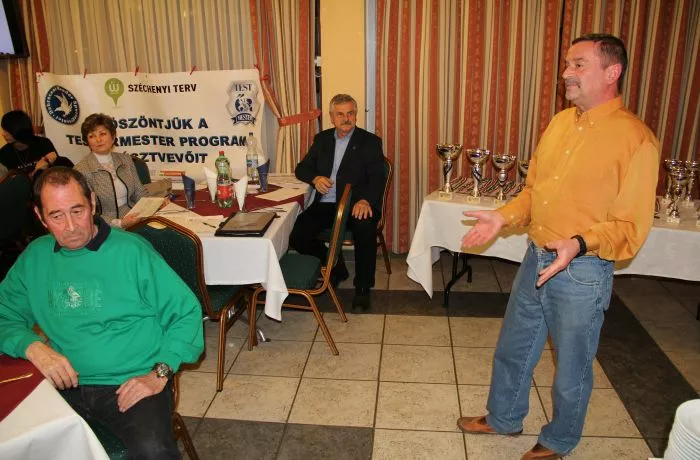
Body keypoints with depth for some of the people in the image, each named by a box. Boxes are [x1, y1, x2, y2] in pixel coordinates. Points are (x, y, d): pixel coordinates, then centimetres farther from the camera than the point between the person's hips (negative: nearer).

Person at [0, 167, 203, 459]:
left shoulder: (131, 251, -5)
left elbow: (186, 312, -4)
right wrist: (32, 346, -7)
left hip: (133, 383, -4)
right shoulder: (35, 257, 9)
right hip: (66, 384, 5)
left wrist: (160, 373, -12)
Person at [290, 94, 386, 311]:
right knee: (296, 234, -20)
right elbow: (301, 168, 16)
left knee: (365, 228, -36)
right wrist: (315, 178, -9)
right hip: (325, 204, 4)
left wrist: (365, 200, -28)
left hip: (356, 204, -3)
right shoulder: (321, 139, 16)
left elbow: (377, 178, -6)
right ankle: (334, 265, 7)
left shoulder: (370, 142, 4)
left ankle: (362, 287, -15)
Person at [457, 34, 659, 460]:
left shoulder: (635, 138, -15)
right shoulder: (560, 122, 6)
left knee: (571, 369, 14)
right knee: (512, 350, 21)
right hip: (536, 261, 7)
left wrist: (579, 244, -32)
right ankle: (503, 418, 46)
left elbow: (631, 227, -16)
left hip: (583, 272, -6)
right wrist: (503, 217, -1)